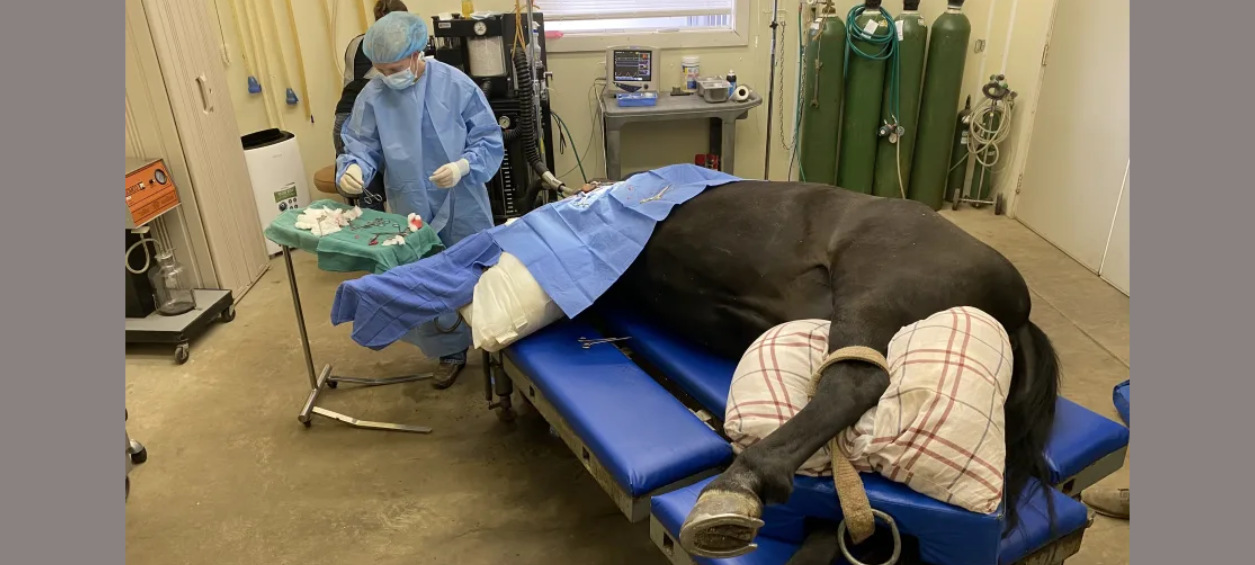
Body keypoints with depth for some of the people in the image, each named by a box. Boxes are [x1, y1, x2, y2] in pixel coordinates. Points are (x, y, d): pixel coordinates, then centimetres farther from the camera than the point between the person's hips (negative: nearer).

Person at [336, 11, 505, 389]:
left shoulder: (456, 85, -11)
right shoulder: (372, 96, -5)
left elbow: (490, 142, -9)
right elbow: (362, 146, -5)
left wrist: (464, 166, -26)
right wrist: (352, 169, -27)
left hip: (463, 209, -2)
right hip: (414, 213, 2)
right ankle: (451, 351, 32)